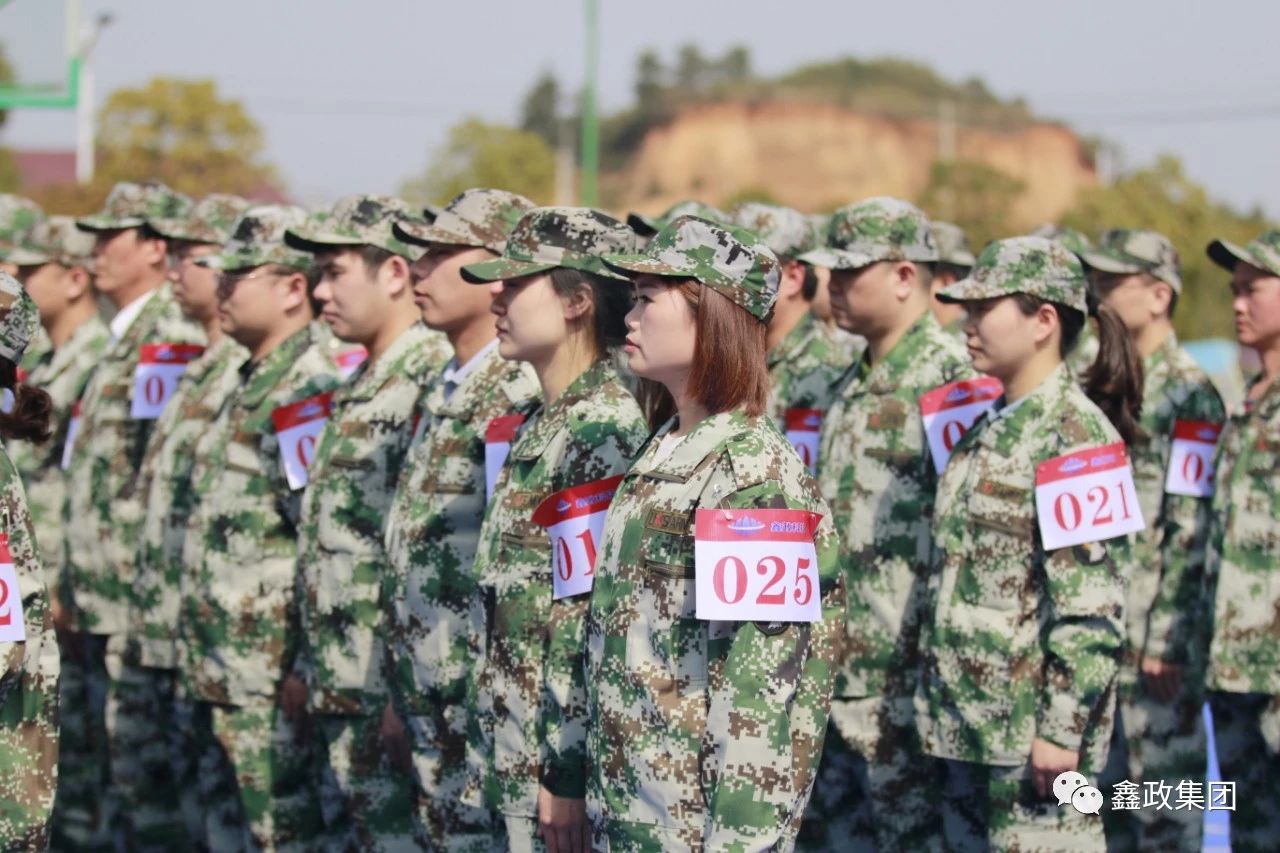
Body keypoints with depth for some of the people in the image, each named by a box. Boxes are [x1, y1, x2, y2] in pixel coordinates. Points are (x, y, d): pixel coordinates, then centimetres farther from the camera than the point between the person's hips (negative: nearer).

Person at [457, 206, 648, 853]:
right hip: (511, 766, 9)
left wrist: (568, 777, -20)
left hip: (557, 773, -9)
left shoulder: (605, 433, -16)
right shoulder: (538, 424, 14)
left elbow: (599, 626, -20)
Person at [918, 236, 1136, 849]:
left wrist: (1062, 728, -20)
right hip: (971, 717, 9)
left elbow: (1091, 608, -18)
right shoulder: (990, 429, 14)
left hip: (1034, 727, -9)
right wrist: (938, 699, 18)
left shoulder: (1075, 435, -13)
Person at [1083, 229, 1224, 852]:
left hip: (1156, 637, -8)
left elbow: (1192, 531, -15)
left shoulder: (1187, 394, -11)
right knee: (1103, 794, 12)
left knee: (1164, 792, -1)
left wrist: (1167, 640, -18)